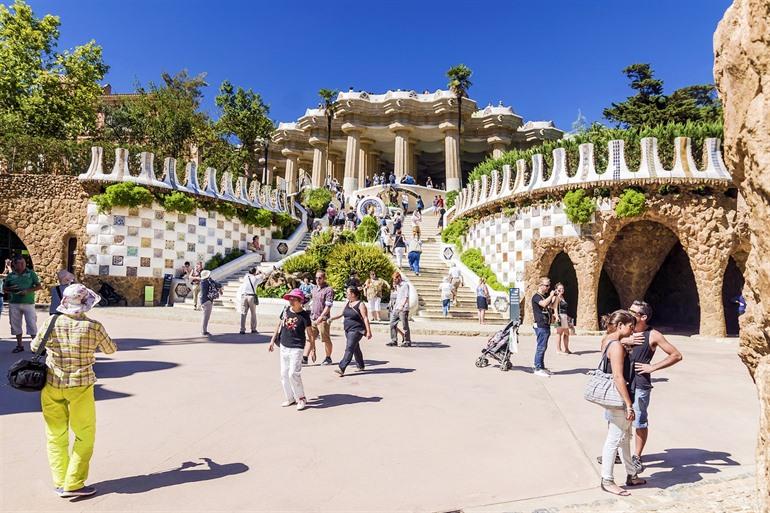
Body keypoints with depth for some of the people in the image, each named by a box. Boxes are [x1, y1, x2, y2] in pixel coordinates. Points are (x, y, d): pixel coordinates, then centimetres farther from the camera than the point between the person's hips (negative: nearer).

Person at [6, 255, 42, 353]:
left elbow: (39, 286, -1)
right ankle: (19, 345, 21)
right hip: (14, 304, 3)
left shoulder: (31, 273, 1)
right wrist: (11, 289, -9)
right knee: (16, 324, 9)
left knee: (32, 324, -5)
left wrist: (27, 291, -15)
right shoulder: (10, 275, 6)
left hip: (28, 303, -3)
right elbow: (4, 288, 13)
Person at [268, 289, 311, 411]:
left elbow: (310, 333, -9)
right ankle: (290, 398, 26)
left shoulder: (304, 315, -13)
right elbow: (280, 325, 15)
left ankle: (301, 399, 5)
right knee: (284, 374, 11)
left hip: (296, 348, -6)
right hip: (284, 346, 6)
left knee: (293, 373, -13)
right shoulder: (286, 311, 2)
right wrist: (272, 341, 16)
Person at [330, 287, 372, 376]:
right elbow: (342, 314, 19)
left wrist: (368, 331, -17)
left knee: (349, 348, -14)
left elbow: (365, 318, -14)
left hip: (356, 330, -8)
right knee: (355, 349, 19)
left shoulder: (360, 304, -11)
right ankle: (361, 366, 34)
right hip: (348, 329, 8)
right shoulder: (347, 303, 11)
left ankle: (341, 368, -19)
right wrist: (332, 318, 5)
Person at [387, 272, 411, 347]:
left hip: (403, 309, -8)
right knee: (392, 324, 6)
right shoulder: (397, 285, 17)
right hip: (396, 308, 8)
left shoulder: (405, 285, -8)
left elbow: (406, 297, -14)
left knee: (405, 326, -3)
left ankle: (407, 342, 6)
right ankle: (394, 341, 12)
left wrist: (402, 306, -23)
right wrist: (394, 287, 11)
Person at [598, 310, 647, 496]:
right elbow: (618, 378, -24)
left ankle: (631, 475, 35)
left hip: (613, 398, 10)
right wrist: (629, 405, -21)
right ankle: (607, 481, 14)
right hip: (618, 399, -10)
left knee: (625, 437, 21)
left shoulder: (607, 341, 9)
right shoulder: (617, 346, -21)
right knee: (614, 439, 2)